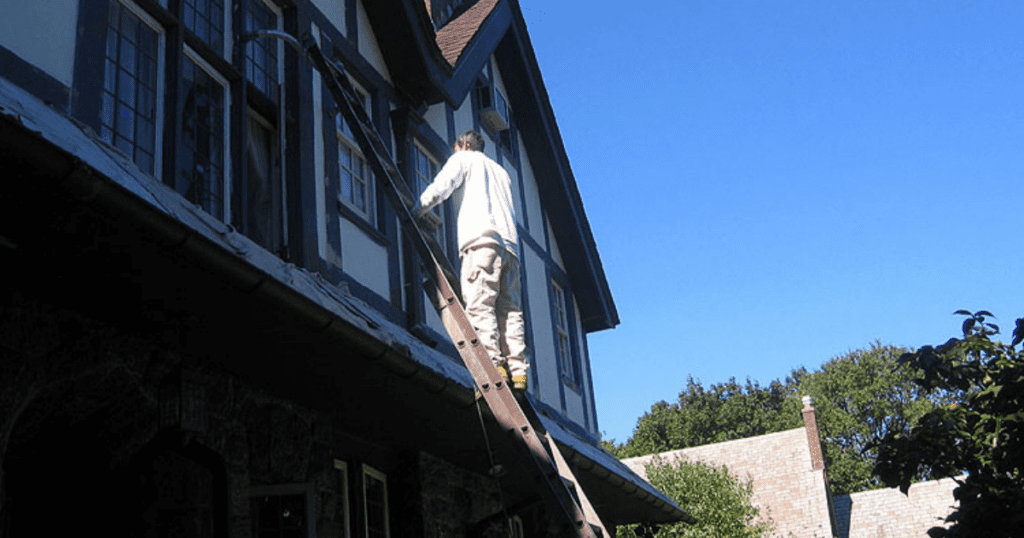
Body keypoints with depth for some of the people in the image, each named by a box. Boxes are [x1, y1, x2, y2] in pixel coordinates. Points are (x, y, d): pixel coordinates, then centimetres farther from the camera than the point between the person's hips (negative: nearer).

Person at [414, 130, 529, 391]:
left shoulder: (463, 158, 18)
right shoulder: (501, 171, 37)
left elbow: (441, 187, 1)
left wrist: (414, 212, 7)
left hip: (482, 238, -6)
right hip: (510, 244, 6)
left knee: (480, 306, -15)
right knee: (510, 310, -2)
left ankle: (493, 365, -28)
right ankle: (518, 371, -13)